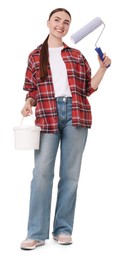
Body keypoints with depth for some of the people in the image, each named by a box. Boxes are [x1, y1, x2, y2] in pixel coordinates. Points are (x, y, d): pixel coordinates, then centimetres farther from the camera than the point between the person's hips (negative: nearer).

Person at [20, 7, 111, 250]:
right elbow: (31, 89, 14)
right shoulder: (35, 56, 14)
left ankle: (63, 229, 12)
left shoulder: (76, 55, 16)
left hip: (76, 114, 2)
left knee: (70, 173, 3)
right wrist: (28, 103, -6)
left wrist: (102, 68, 5)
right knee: (42, 172, -8)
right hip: (47, 115, -1)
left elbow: (88, 88, 16)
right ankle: (36, 233, -1)